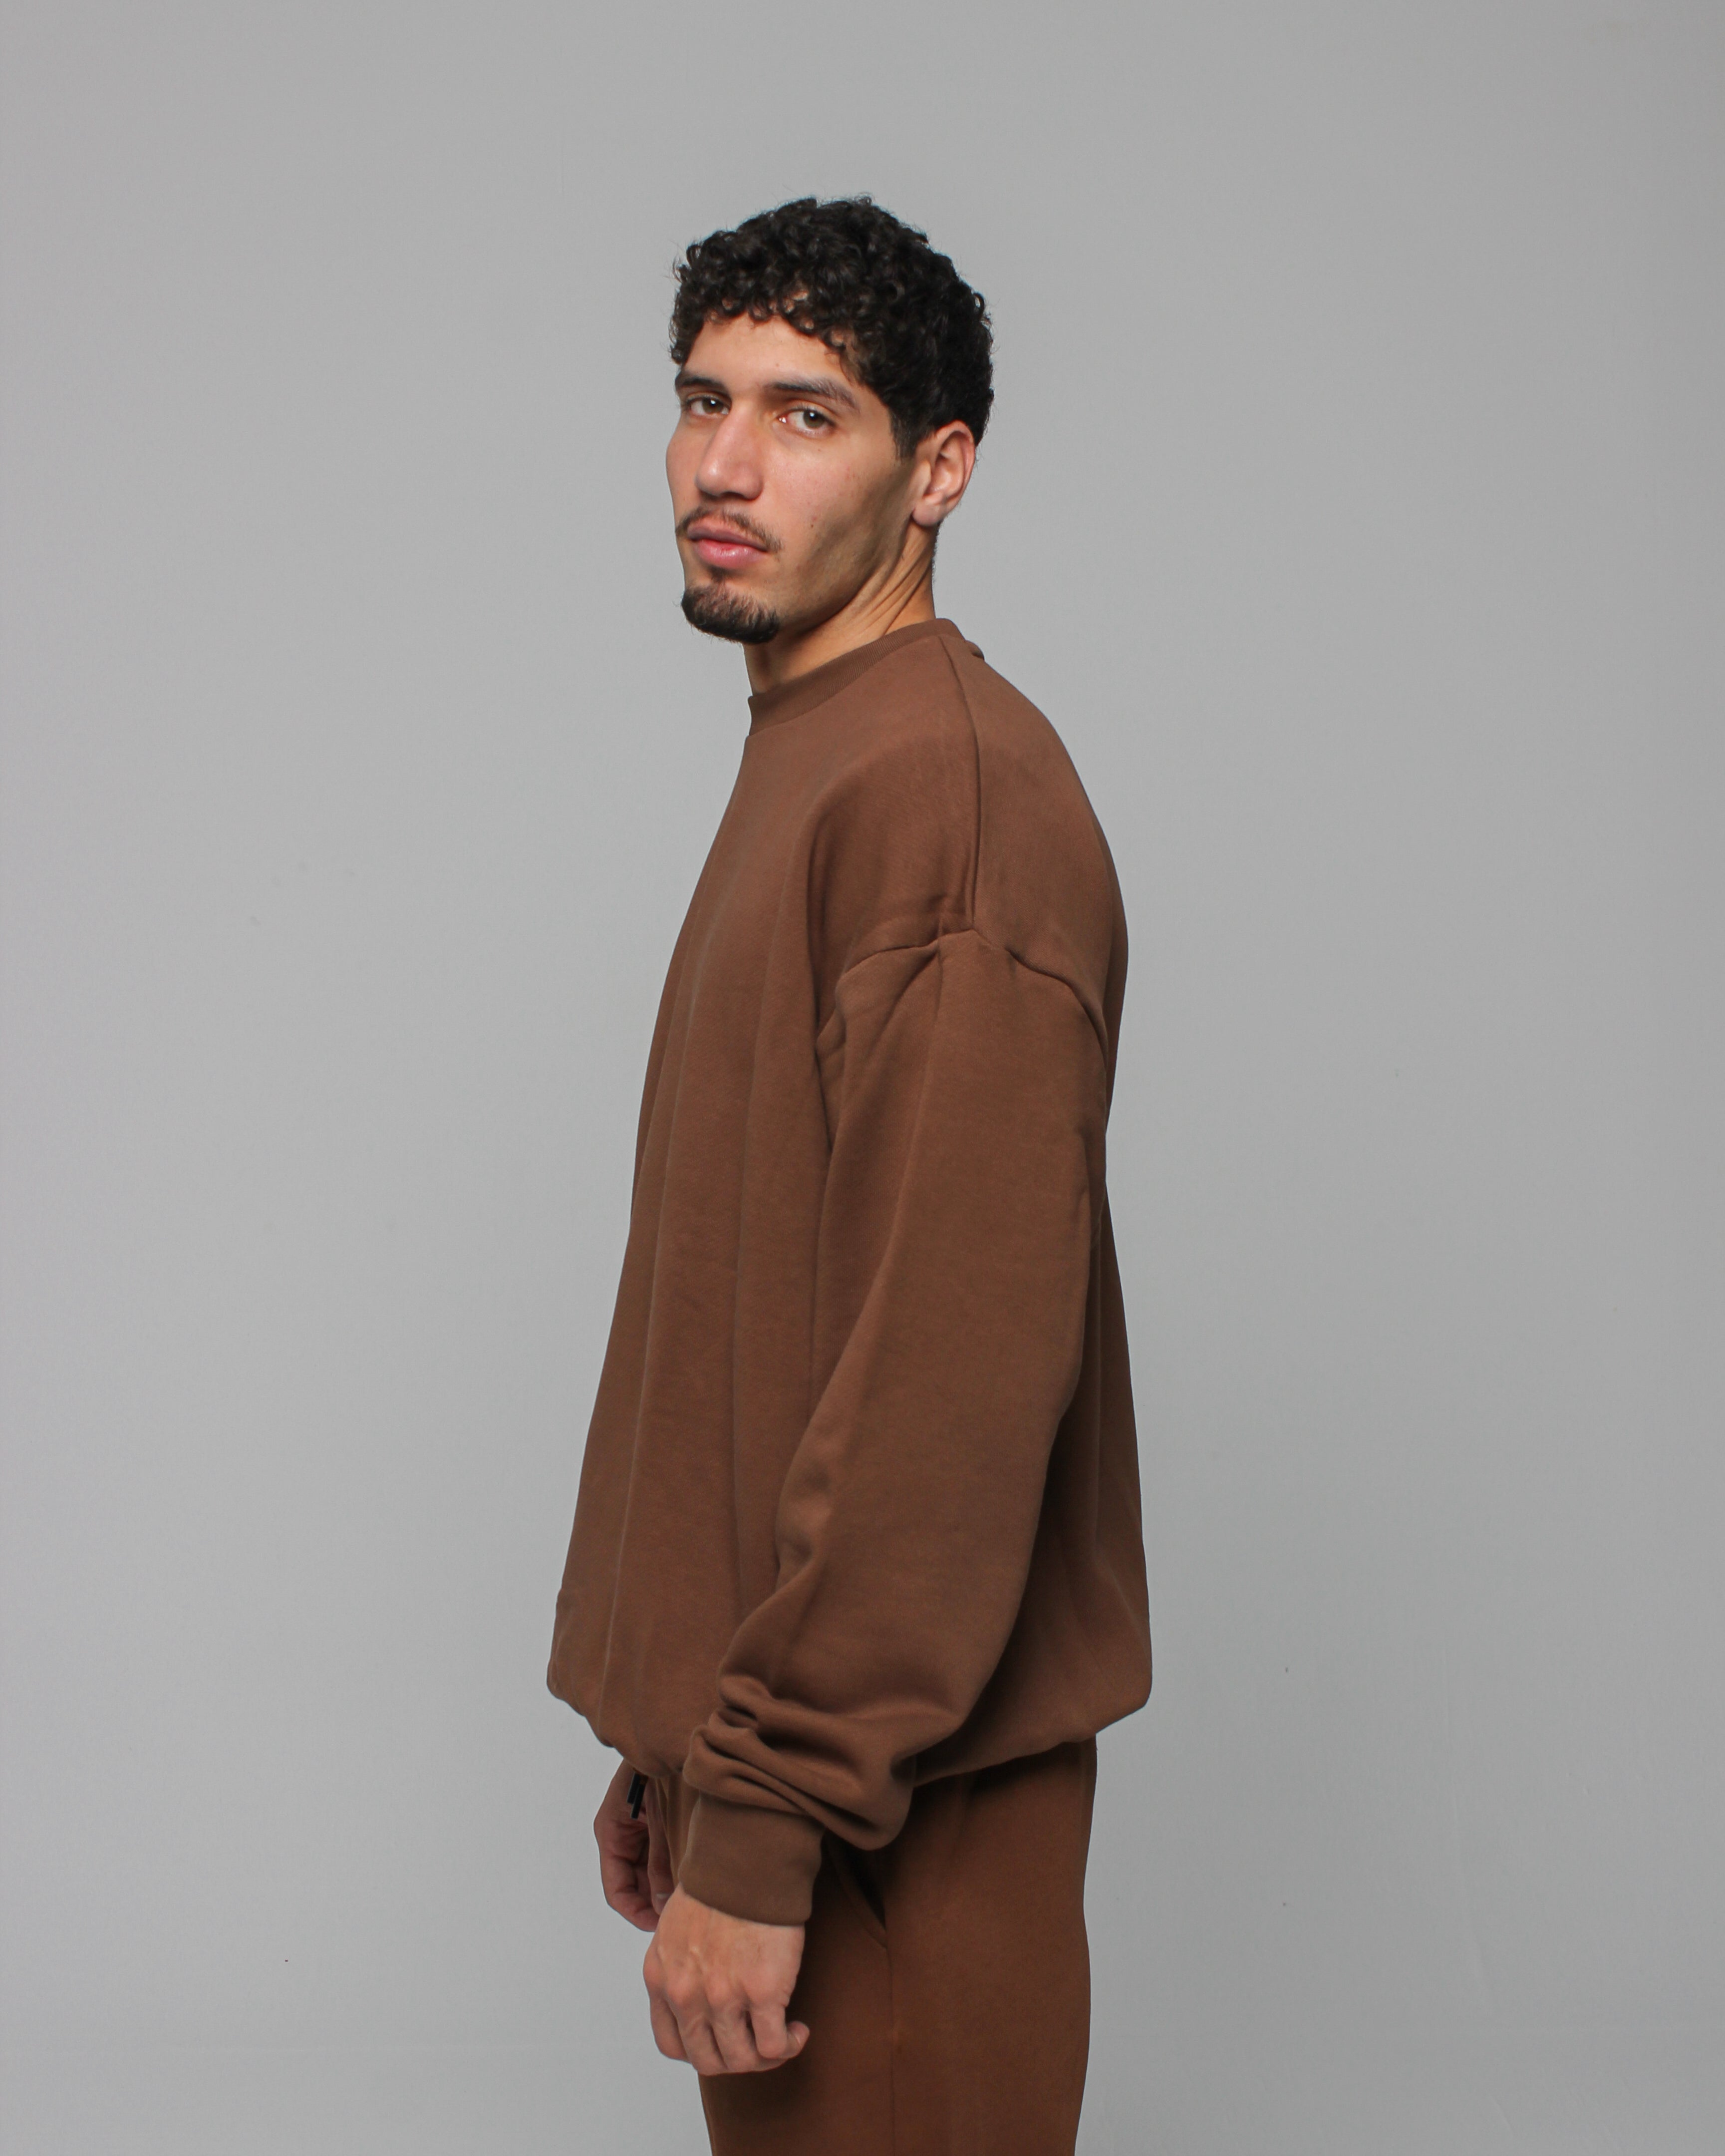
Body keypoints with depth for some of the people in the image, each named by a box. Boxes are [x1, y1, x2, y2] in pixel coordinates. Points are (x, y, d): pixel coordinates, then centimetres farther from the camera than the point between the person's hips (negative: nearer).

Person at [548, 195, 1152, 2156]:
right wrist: (676, 1749, 18)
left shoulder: (947, 782, -17)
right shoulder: (804, 768, 15)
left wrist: (764, 1821, -22)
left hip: (892, 1802, -9)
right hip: (772, 1740, 9)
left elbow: (953, 1364, -24)